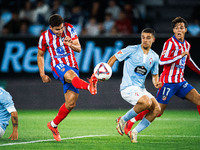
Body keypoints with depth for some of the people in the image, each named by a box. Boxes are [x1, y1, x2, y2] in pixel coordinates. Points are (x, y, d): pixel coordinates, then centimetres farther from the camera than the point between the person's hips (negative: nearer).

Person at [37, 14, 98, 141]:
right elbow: (40, 55, 11)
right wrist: (42, 75, 7)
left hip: (72, 66, 3)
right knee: (71, 75, -40)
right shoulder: (45, 37, -4)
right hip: (58, 66, -3)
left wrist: (71, 45, -28)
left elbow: (79, 49, -6)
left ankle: (53, 125, 18)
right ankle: (89, 86, -73)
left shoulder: (69, 29, -3)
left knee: (71, 103, -2)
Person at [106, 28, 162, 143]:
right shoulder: (132, 50, -5)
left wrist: (156, 83, 0)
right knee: (147, 102, -31)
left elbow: (155, 75, 22)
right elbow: (114, 58, 1)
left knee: (156, 109, -13)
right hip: (128, 88, -6)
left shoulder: (154, 57, 10)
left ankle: (135, 132, -3)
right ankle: (123, 120, -9)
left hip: (141, 89, 6)